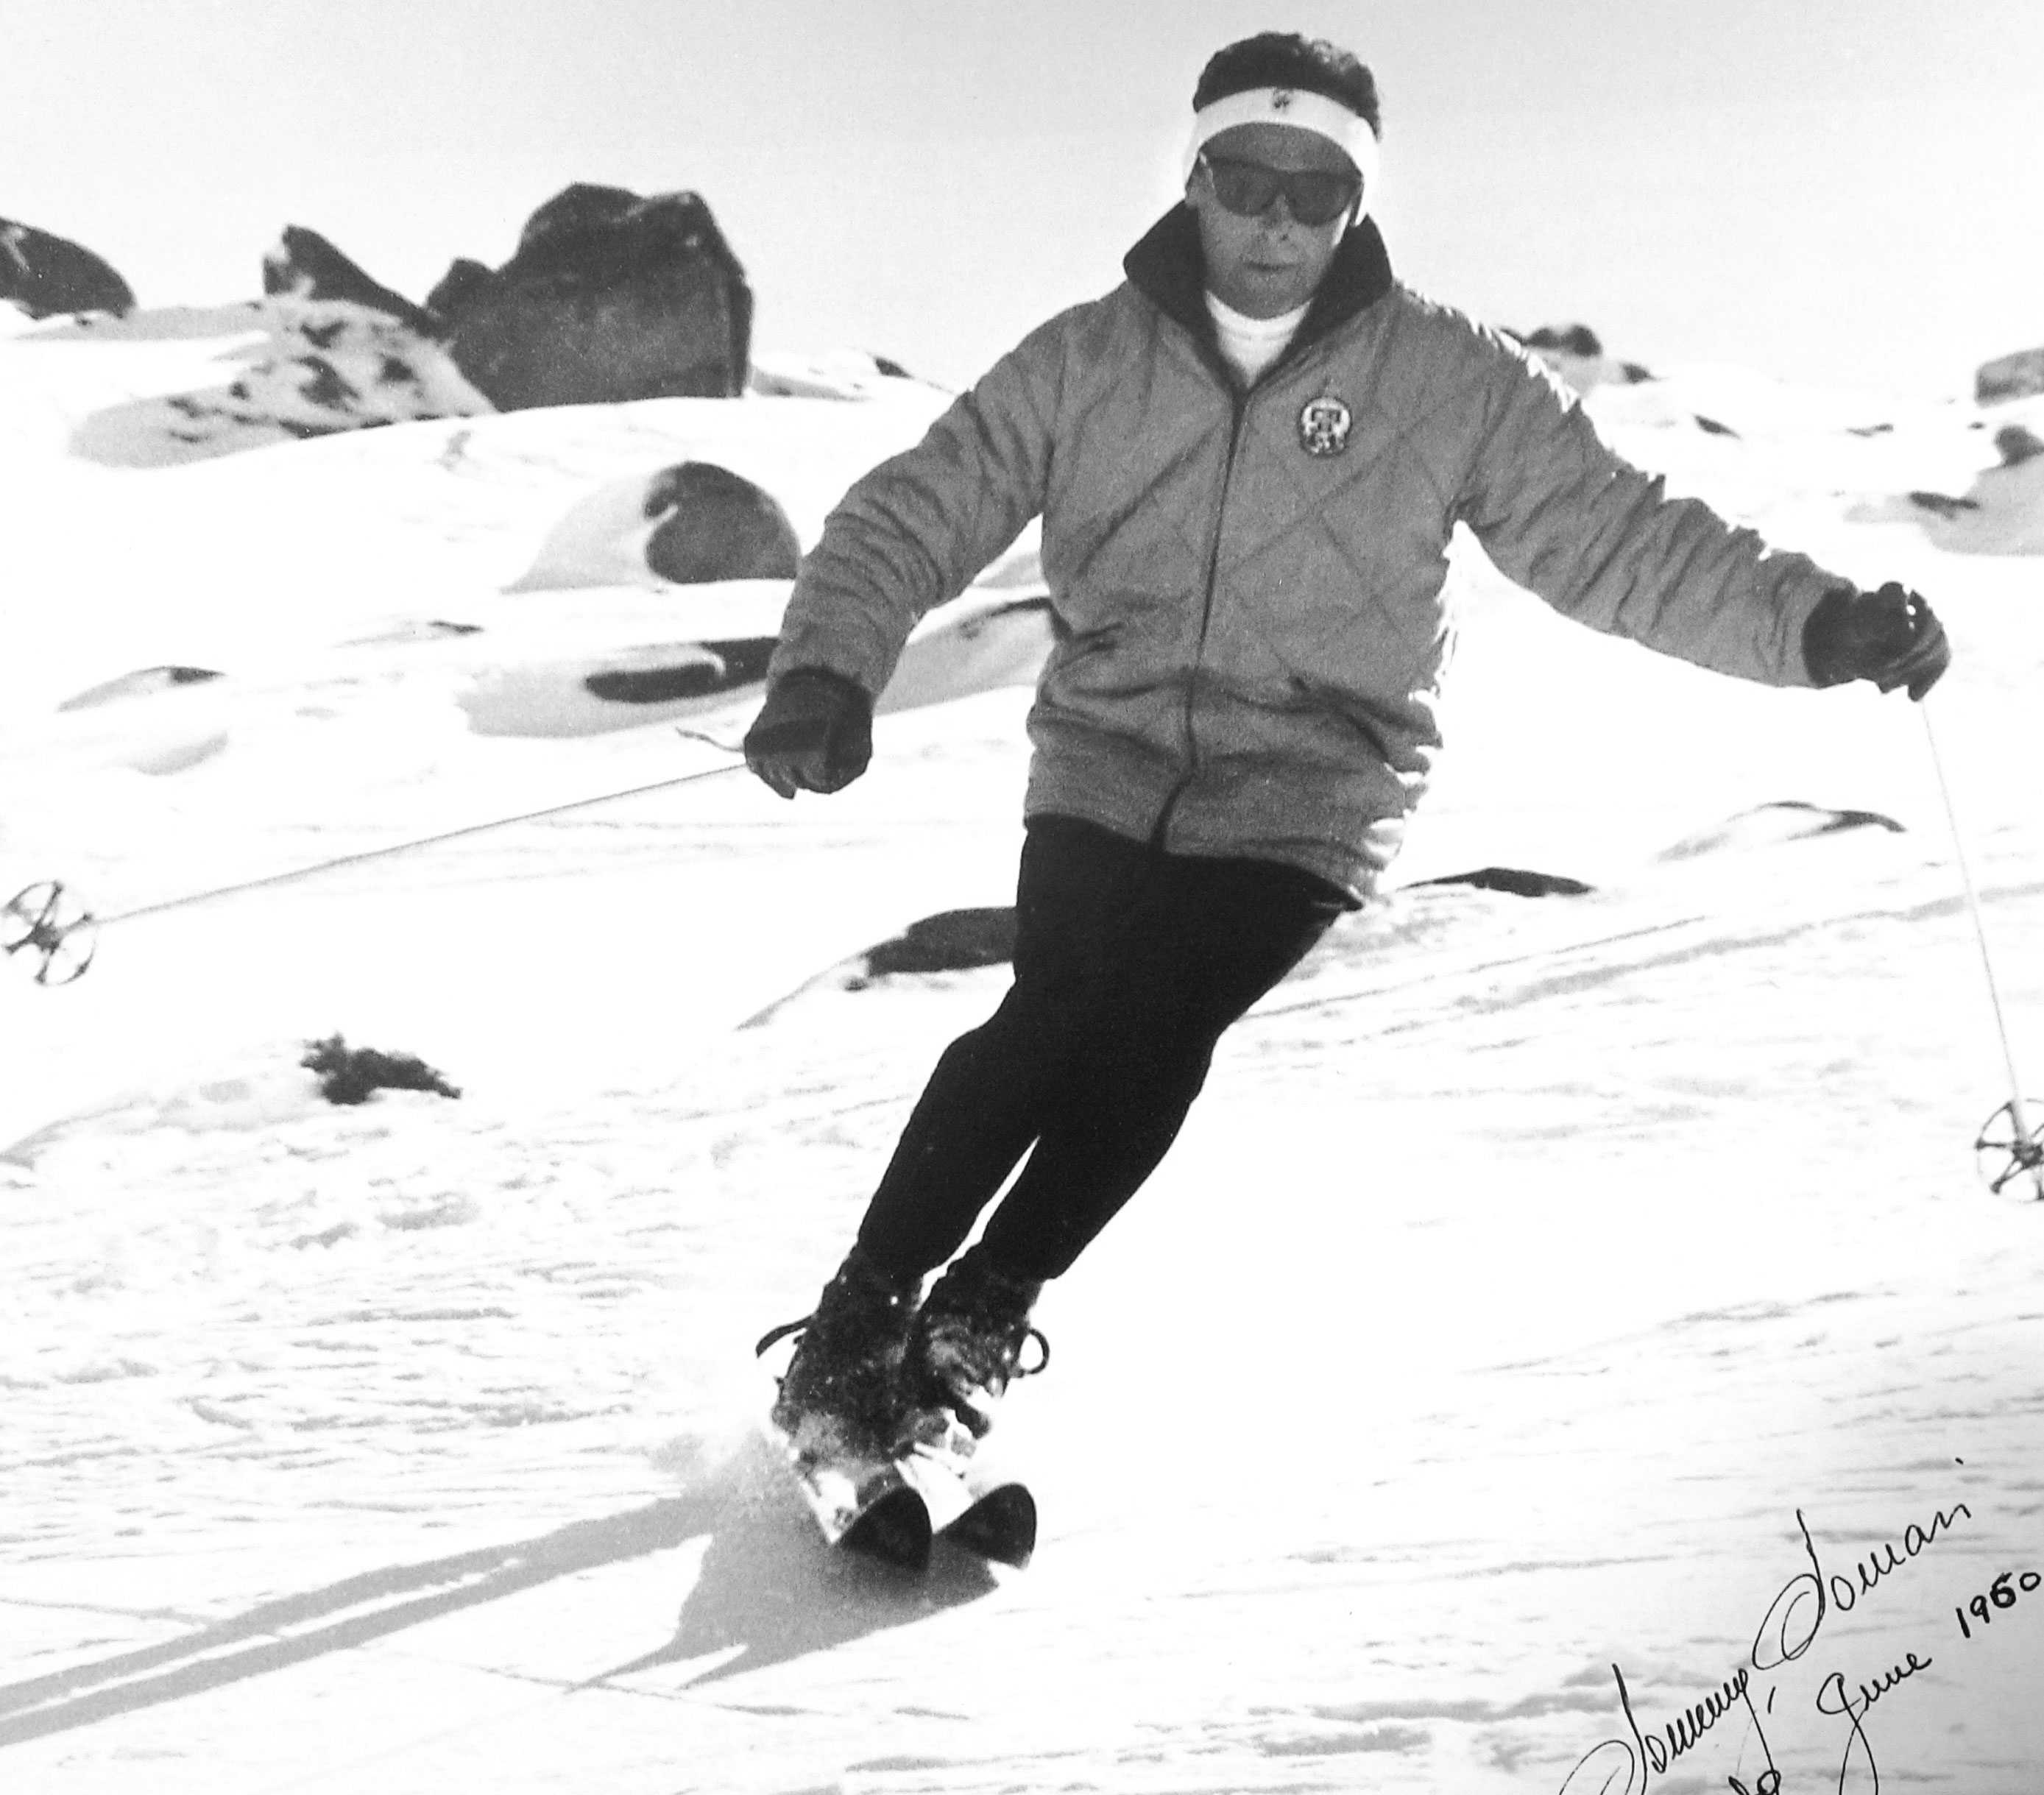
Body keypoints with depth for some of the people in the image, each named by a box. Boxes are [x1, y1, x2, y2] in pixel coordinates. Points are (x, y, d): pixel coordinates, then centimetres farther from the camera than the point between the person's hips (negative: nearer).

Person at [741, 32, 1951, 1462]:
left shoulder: (1448, 378, -1)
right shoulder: (1086, 360, 1)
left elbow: (1615, 539, -3)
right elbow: (915, 514, 1)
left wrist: (1816, 620, -16)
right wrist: (830, 668, -17)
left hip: (1306, 803, -1)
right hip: (1107, 768, 1)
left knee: (1152, 1043, -20)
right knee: (1057, 1019, -19)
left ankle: (980, 1320, 1)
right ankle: (864, 1311, -2)